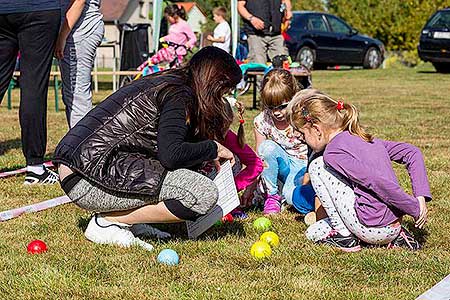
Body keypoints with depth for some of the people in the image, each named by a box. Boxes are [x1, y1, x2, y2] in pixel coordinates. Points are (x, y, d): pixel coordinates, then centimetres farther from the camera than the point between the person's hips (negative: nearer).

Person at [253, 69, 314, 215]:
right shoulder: (262, 121, -12)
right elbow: (259, 157, -4)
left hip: (304, 165, -5)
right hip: (284, 167, 5)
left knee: (292, 194, -38)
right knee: (267, 147, -30)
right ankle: (272, 195, -13)